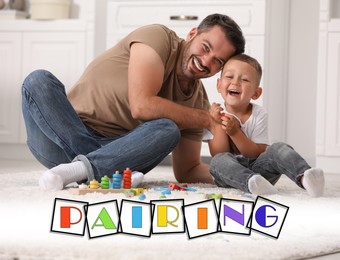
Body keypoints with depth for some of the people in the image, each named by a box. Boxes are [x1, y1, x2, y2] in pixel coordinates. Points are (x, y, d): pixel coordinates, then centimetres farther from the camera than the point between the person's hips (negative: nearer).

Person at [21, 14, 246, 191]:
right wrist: (206, 119, -11)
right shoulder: (158, 37, -9)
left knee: (167, 129, -25)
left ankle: (78, 169, -40)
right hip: (58, 137, -3)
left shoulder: (198, 102, 7)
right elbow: (141, 106, -21)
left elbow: (186, 171, 12)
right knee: (39, 81, -31)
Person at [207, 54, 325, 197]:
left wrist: (235, 132, -23)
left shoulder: (259, 115, -3)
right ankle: (251, 183, -58)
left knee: (279, 149, -24)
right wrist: (218, 125, -20)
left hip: (258, 168, 1)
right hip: (229, 173, 0)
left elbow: (258, 153, -10)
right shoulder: (215, 114, -2)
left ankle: (304, 176, -51)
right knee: (219, 161, -32)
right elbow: (218, 154, -8)